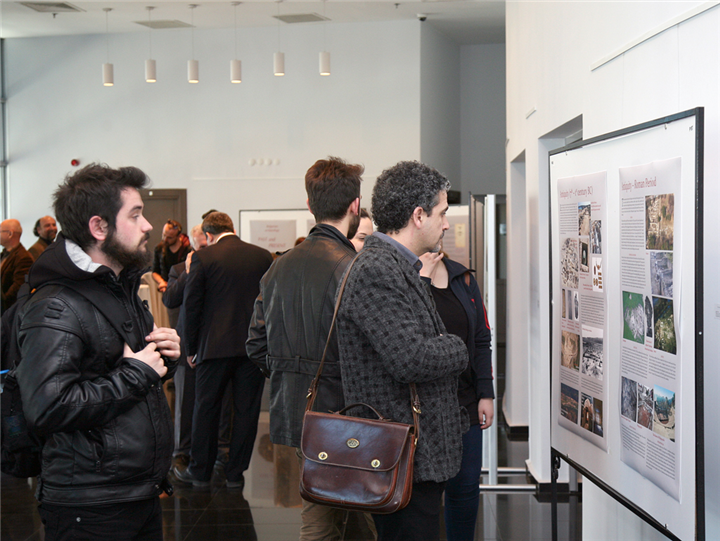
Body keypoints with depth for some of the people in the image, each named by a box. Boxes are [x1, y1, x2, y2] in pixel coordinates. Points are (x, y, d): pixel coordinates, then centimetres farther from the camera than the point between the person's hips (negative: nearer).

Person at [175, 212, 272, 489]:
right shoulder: (263, 256, 3)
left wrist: (192, 349, 5)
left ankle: (200, 471, 19)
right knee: (246, 409, 9)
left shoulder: (202, 258, -5)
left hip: (215, 346, -2)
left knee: (206, 407, 10)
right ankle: (235, 473, 14)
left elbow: (191, 306, -4)